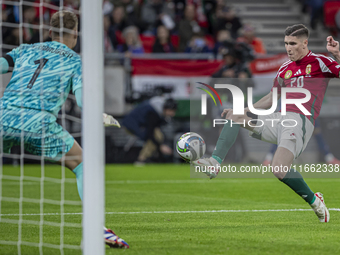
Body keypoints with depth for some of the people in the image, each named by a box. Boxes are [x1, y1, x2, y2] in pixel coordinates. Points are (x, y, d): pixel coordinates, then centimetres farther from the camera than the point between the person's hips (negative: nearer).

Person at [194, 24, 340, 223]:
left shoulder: (319, 62, 0)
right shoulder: (285, 69, 21)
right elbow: (272, 98, 29)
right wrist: (244, 110, 24)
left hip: (300, 122, -8)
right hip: (279, 118, 8)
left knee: (280, 169, -25)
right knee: (233, 115, 2)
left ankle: (314, 201, -1)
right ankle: (215, 163, -11)